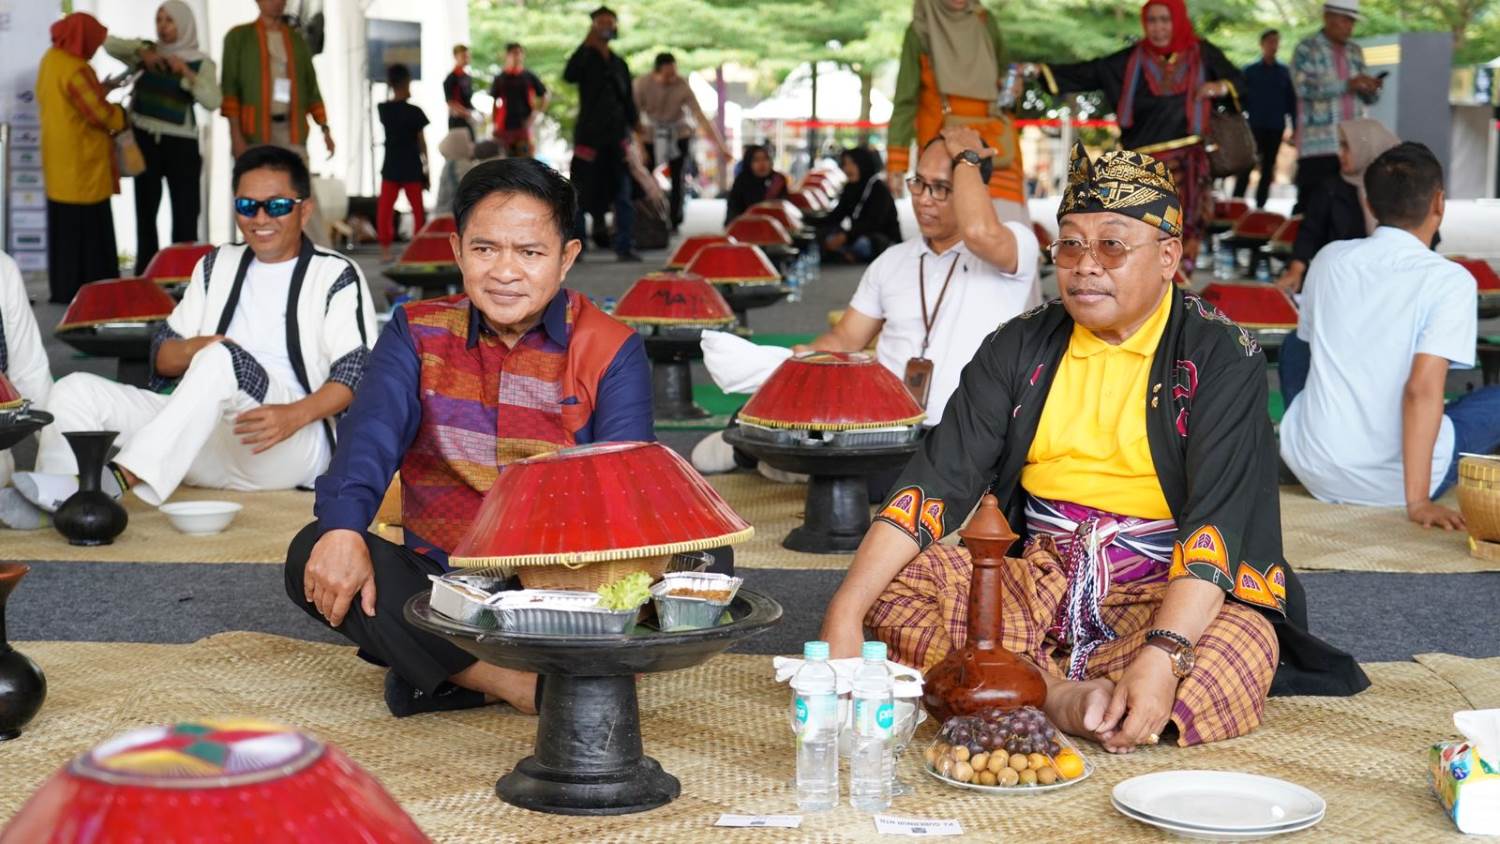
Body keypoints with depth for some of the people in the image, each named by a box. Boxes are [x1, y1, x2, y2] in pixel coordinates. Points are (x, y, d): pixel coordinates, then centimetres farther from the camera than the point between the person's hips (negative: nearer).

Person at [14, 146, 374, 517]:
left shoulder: (335, 275, 6)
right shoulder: (219, 264, 23)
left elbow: (358, 372, -7)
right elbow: (162, 357, 20)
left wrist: (294, 415, -26)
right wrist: (192, 350, -5)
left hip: (294, 444, -6)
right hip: (206, 433, 6)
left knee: (222, 356, -33)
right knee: (76, 390, -10)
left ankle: (122, 477, -40)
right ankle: (49, 511, -32)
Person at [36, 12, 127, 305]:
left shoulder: (51, 59, 8)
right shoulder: (75, 70, -21)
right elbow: (100, 113, -17)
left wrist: (101, 89, 9)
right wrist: (122, 116, 2)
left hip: (61, 162, 9)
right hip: (80, 163, -9)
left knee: (65, 228, 15)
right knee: (85, 229, -2)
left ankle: (64, 288, 21)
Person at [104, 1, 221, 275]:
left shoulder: (201, 62, 0)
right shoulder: (146, 52, 7)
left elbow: (213, 102, -14)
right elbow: (110, 44, -5)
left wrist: (186, 73, -24)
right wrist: (141, 51, -17)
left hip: (181, 143, -3)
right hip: (146, 141, 3)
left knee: (185, 215, -4)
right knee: (145, 213, 7)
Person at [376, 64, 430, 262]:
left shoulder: (383, 109, -1)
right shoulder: (414, 112, -9)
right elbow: (421, 141, -6)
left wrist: (401, 98, 11)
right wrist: (426, 164, 3)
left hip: (390, 166, 2)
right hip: (411, 167, -2)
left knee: (385, 208, 4)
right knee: (418, 209, 7)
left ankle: (385, 249, -1)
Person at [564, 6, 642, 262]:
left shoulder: (619, 64, 14)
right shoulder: (585, 58, 1)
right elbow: (569, 76, -22)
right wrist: (587, 44, -23)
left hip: (616, 135, 4)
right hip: (589, 134, -4)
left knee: (622, 194, 1)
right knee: (583, 193, -1)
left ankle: (625, 247, 2)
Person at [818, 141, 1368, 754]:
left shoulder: (1222, 357, -7)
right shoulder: (1021, 347, 5)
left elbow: (1218, 517, -19)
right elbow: (939, 479, -3)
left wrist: (1162, 657, -36)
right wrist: (844, 614, -17)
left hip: (1171, 591, -3)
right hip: (1037, 578, 4)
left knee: (1240, 654, -36)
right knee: (888, 587, -20)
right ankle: (1066, 697, -29)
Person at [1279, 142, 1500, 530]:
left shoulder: (1330, 258, 4)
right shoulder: (1451, 280, -10)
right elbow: (1423, 389, -21)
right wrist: (1417, 501, -20)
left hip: (1312, 469, 4)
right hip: (1388, 483, -4)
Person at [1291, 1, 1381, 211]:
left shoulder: (1355, 52, 18)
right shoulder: (1307, 49, 0)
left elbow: (1367, 98, 21)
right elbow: (1305, 87, -17)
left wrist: (1372, 89, -4)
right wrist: (1347, 84, -26)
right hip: (1318, 146, -6)